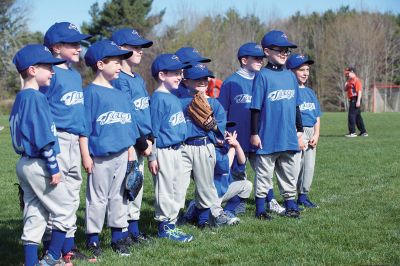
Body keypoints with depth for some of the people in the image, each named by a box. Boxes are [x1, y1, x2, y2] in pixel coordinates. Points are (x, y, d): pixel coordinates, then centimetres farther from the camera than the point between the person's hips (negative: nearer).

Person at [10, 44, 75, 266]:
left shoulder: (20, 98, 13)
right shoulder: (36, 98, -16)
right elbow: (43, 138, -20)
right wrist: (53, 168, -16)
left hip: (25, 163, 9)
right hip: (39, 164, -9)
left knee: (35, 215, 12)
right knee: (65, 210, 3)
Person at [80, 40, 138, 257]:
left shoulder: (120, 94, 13)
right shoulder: (91, 92, -8)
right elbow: (84, 127, -11)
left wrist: (131, 151, 15)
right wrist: (86, 156, -15)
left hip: (121, 155, 7)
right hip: (100, 156, -7)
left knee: (119, 197, 11)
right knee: (97, 198, 0)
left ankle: (118, 238, 20)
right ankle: (93, 239, 9)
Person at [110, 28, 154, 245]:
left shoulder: (139, 79, 16)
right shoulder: (119, 80, -12)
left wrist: (149, 137, 4)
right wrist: (141, 142, -15)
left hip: (141, 142, 9)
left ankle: (133, 230, 21)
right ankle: (122, 233, 1)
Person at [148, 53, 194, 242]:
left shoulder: (174, 98, 12)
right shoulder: (158, 99, -15)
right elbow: (152, 130, -16)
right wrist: (152, 157, -17)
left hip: (176, 150, 9)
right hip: (163, 151, -9)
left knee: (176, 189, 14)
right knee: (165, 190, -1)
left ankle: (171, 225, 23)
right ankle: (165, 227, 8)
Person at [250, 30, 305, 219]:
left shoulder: (290, 76, 10)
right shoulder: (262, 76, -7)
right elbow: (255, 107, -6)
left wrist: (299, 131, 16)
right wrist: (254, 133, -8)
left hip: (290, 138, 5)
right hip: (268, 138, -5)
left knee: (290, 173, 11)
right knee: (264, 174, 3)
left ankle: (290, 206, 22)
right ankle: (260, 209, 12)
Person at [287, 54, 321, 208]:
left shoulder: (310, 92, 17)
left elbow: (317, 117, 17)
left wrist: (316, 135, 3)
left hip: (310, 133, 7)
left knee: (310, 166, 6)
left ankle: (303, 196, 16)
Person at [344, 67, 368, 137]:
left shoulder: (356, 80, -12)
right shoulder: (349, 81, 17)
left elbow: (359, 91, -18)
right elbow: (345, 89, 25)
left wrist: (358, 101, -24)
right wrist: (346, 85, 6)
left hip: (355, 99, -10)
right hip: (351, 100, 10)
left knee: (351, 115, -10)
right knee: (358, 116, 12)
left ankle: (352, 132, -9)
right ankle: (363, 132, 17)